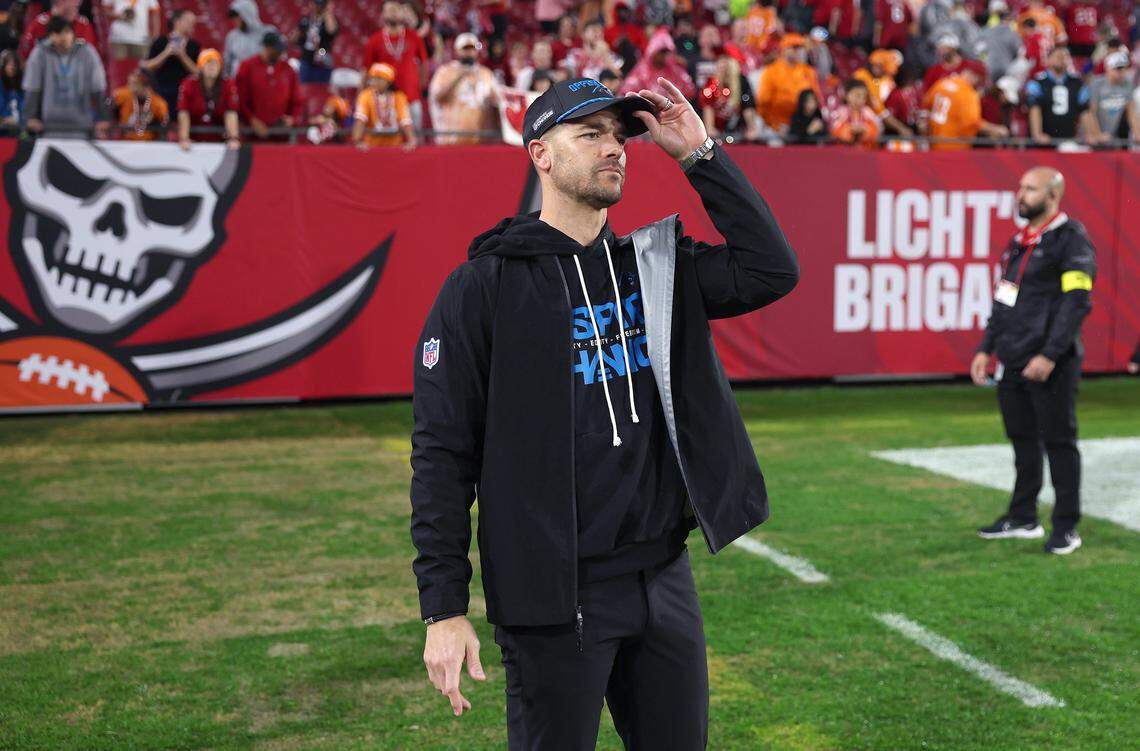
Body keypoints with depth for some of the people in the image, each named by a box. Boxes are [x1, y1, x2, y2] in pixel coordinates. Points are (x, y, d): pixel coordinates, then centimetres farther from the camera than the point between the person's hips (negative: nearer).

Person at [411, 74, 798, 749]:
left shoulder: (658, 264, 9)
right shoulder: (485, 286, -7)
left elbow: (772, 271, -2)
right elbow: (443, 454, -9)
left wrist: (700, 154, -3)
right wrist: (444, 609, -14)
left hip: (666, 577, 5)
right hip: (556, 593, -5)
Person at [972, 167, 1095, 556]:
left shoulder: (1071, 239, -10)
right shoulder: (1019, 240, 16)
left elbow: (1076, 302, -17)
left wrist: (1049, 356, -22)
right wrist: (986, 348, 18)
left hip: (1051, 364, -8)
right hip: (1014, 361, 8)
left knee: (1058, 442, -1)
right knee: (1022, 439, 14)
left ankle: (1066, 527, 8)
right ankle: (1023, 517, 24)